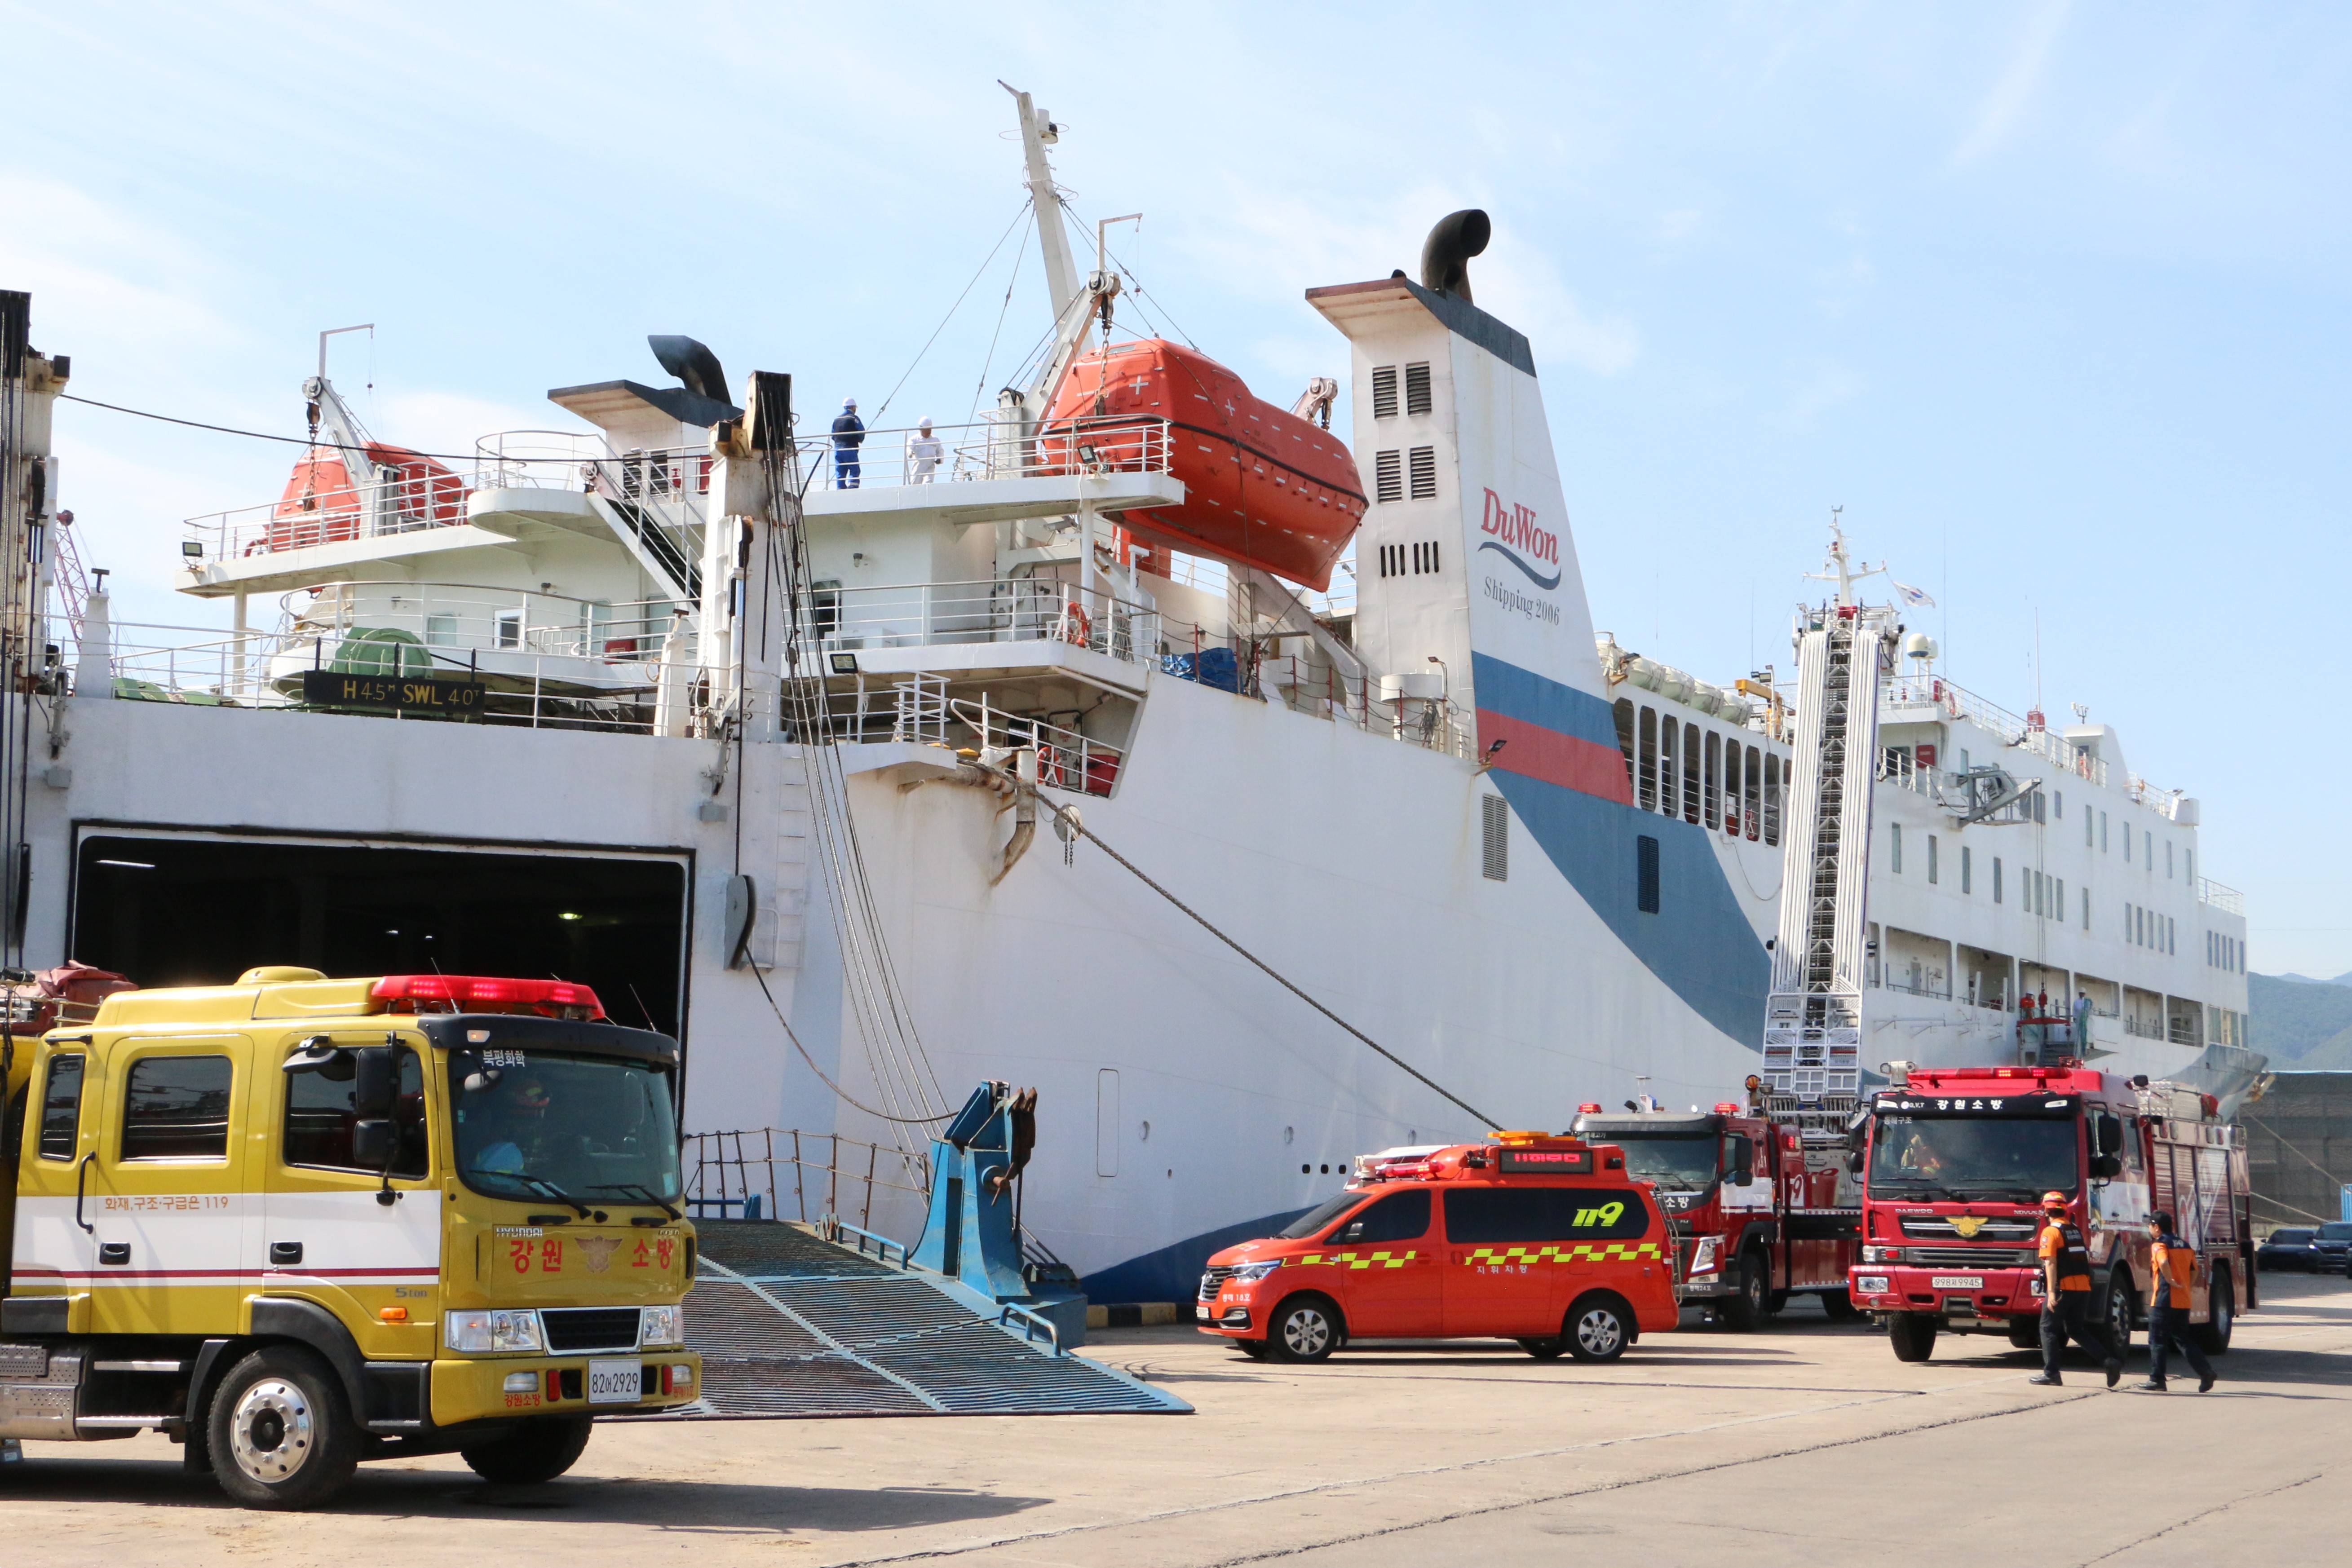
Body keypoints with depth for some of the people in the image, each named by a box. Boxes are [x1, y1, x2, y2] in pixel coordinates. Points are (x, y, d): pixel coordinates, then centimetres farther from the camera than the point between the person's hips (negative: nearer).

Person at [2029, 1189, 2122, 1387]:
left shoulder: (2051, 1232, -7)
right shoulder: (2076, 1230, 16)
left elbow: (2051, 1263, -16)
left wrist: (2051, 1292, -20)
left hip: (2063, 1288, -7)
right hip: (2083, 1287, 7)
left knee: (2049, 1329, 5)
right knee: (2076, 1330, 14)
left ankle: (2051, 1373, 1)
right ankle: (2110, 1359, -2)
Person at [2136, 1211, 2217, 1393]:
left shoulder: (2159, 1244, -8)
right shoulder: (2185, 1245, 16)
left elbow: (2164, 1263, -28)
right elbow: (2194, 1271, 17)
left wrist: (2171, 1282, -17)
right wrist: (2184, 1287, 14)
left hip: (2164, 1301, -7)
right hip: (2184, 1302, 7)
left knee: (2157, 1341, 0)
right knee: (2183, 1339, 15)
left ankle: (2157, 1380, 1)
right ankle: (2206, 1372, 6)